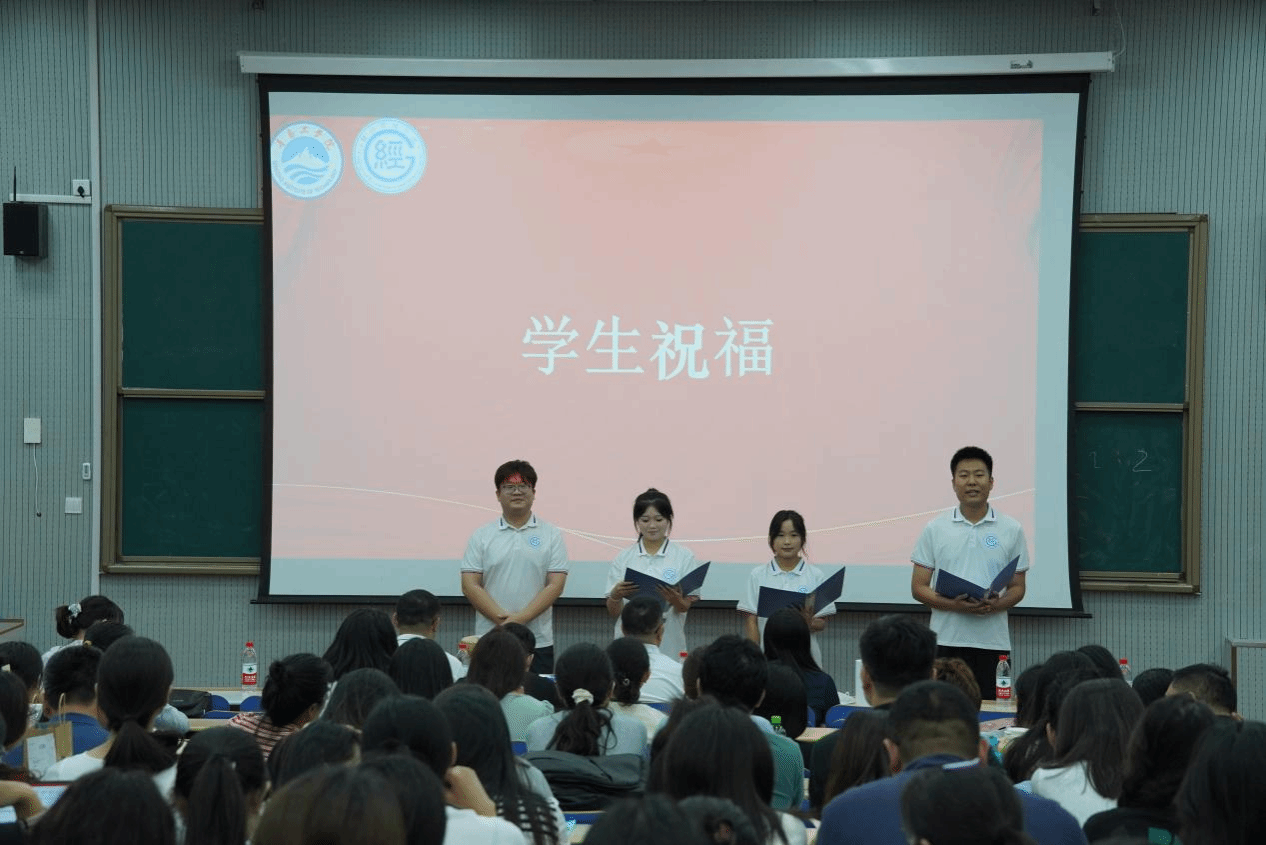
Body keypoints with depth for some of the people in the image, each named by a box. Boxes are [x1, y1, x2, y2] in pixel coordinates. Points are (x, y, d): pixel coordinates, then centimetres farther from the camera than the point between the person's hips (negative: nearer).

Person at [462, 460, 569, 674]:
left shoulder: (552, 536, 6)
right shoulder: (482, 536, 7)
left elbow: (555, 585, -1)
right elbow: (470, 585, 0)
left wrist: (521, 618, -13)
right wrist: (502, 619, -12)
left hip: (538, 643, 0)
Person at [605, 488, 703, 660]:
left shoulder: (684, 557, 2)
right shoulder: (623, 559, 6)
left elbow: (687, 607, -2)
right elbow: (613, 612, 5)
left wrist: (676, 601, -24)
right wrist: (615, 596, -16)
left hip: (670, 645, -1)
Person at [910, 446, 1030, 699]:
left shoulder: (1011, 530, 8)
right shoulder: (935, 529, 6)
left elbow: (1018, 588, 10)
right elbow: (918, 588, 4)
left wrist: (995, 604, -13)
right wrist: (954, 604, -14)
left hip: (993, 643, 0)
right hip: (946, 641, 0)